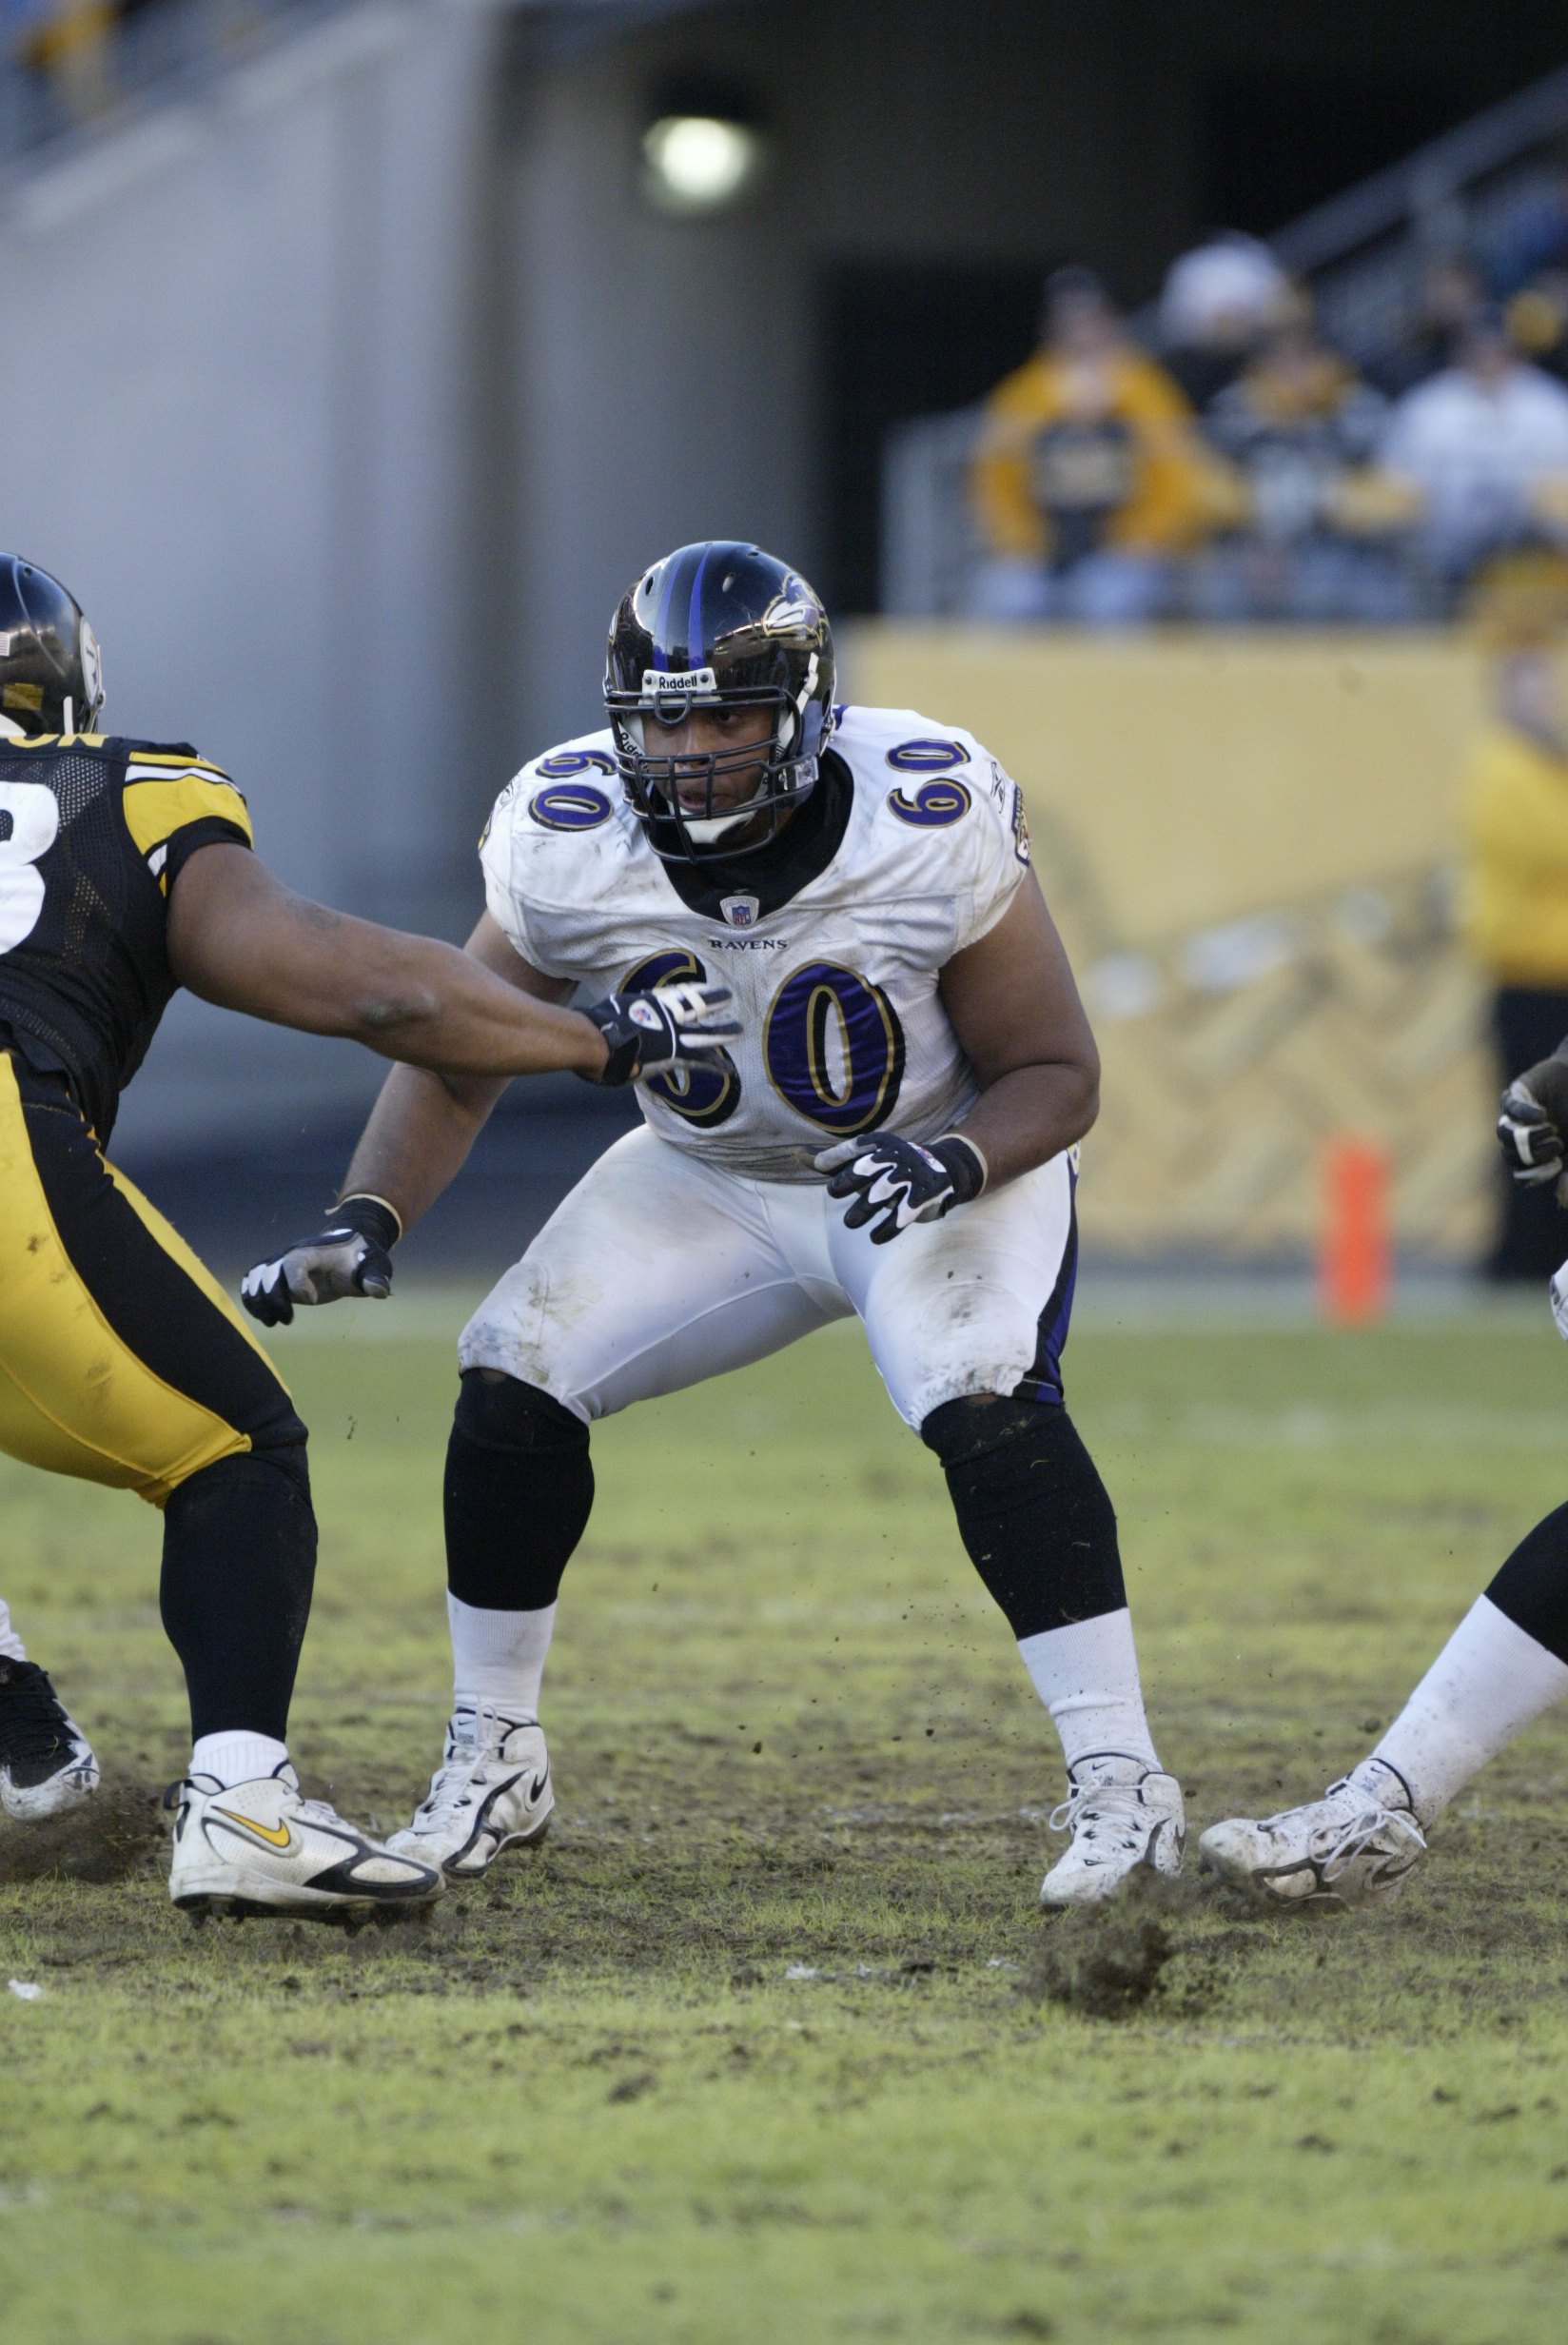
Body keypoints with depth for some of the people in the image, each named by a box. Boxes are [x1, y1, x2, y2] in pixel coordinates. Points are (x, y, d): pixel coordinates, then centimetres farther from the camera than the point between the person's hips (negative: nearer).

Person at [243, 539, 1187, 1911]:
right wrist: (360, 1230, -21)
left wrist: (956, 1159, -39)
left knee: (984, 1404, -30)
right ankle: (494, 1767, 7)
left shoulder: (933, 832, -29)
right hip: (717, 1180, 4)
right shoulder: (568, 844, -20)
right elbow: (454, 1060, -7)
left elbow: (1055, 1074, -18)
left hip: (942, 1172, -4)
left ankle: (1118, 1783, -26)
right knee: (516, 1379, -11)